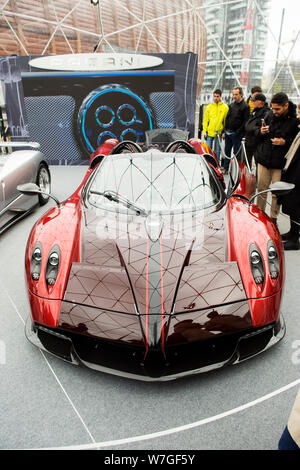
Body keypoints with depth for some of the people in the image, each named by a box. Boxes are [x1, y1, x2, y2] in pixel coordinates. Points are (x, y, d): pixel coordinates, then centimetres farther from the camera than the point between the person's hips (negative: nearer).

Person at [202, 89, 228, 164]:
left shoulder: (225, 107, 4)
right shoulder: (209, 107, 9)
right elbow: (205, 120, 10)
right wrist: (204, 131, 1)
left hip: (219, 133, -2)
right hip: (209, 132, 2)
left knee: (217, 151, 2)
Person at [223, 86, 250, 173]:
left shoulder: (245, 106, -6)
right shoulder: (231, 105, 14)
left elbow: (245, 121, -11)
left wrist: (238, 132, -16)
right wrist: (224, 132, 9)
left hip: (237, 134, -7)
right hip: (228, 133, 7)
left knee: (237, 153, -1)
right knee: (227, 151, 11)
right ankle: (225, 168, 21)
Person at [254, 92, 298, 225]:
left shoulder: (295, 120, -8)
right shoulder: (270, 115, 5)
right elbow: (257, 134, 15)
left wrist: (285, 142, -19)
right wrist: (261, 132, -7)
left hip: (280, 163, -3)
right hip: (264, 159, 4)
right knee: (261, 189, 12)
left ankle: (273, 218, 21)